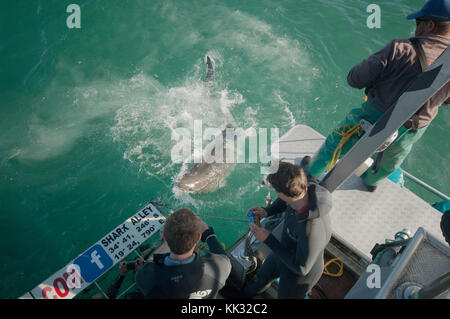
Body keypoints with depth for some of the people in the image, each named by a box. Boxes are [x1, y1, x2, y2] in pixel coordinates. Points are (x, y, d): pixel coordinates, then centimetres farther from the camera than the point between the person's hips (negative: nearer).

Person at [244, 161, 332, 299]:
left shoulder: (312, 231, -48)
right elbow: (287, 199, -1)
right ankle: (248, 293, 66)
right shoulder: (308, 190, -27)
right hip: (285, 251, 7)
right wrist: (267, 211, -15)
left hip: (302, 272, -7)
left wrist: (268, 240, -29)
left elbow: (301, 268, -30)